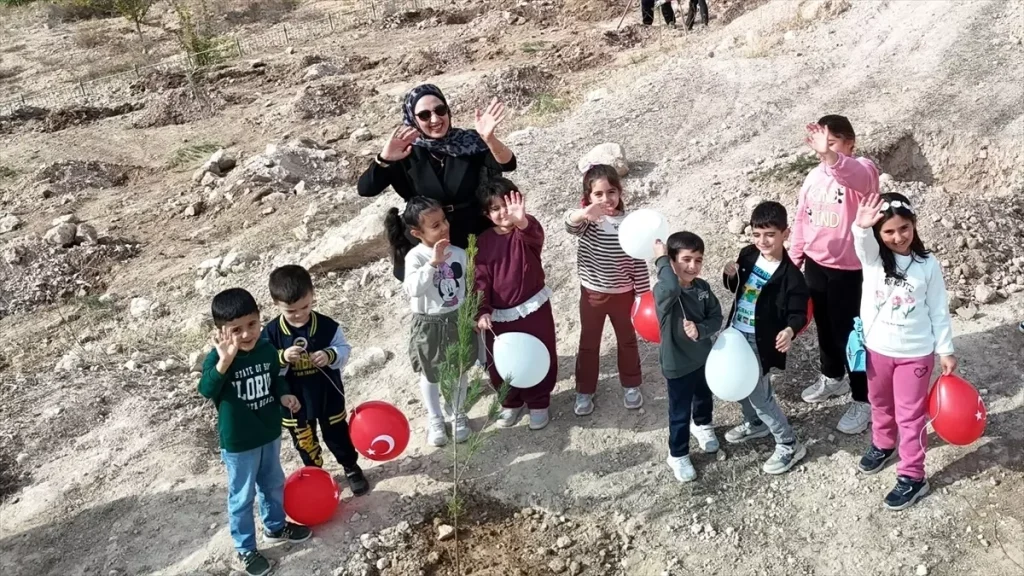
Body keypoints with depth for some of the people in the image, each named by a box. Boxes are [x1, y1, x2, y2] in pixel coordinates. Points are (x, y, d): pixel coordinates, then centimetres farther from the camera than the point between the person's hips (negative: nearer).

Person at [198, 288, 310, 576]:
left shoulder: (267, 350, -9)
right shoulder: (217, 358, -24)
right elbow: (206, 390, -42)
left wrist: (285, 395, -10)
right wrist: (224, 362, -57)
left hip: (269, 434, 5)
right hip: (238, 443, -5)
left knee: (274, 485, 25)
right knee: (242, 497, 12)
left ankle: (276, 526, 49)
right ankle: (245, 549, 29)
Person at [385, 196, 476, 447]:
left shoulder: (459, 253, -7)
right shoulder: (415, 256, -20)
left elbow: (470, 287, 6)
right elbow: (413, 289, -35)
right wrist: (433, 263, -42)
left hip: (458, 320, 3)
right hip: (429, 325, -3)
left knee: (459, 370, 18)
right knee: (430, 375, 16)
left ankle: (458, 414, 40)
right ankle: (435, 419, 37)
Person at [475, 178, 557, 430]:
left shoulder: (527, 231, -10)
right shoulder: (483, 242, -2)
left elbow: (535, 236, -36)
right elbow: (481, 279, -3)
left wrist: (521, 221, -59)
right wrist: (483, 311, -16)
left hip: (533, 308, -2)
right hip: (499, 314, 2)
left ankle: (538, 403, 32)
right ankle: (511, 403, 37)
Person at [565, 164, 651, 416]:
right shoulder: (587, 221, -15)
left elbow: (639, 262, -6)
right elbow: (570, 224, -40)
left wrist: (643, 294, -4)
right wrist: (585, 213, -62)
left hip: (622, 294, 1)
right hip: (592, 294, -1)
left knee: (627, 340, 19)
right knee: (588, 343, 14)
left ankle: (631, 385, 39)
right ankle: (585, 391, 29)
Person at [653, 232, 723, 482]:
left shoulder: (703, 287, -9)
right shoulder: (663, 292, -28)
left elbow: (716, 318, -6)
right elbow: (673, 287, -53)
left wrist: (700, 330, -26)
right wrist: (661, 259, -38)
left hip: (703, 357, 6)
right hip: (677, 364, -6)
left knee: (705, 398, 32)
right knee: (680, 413, 10)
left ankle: (703, 425, 62)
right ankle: (678, 456, 32)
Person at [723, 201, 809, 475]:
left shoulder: (790, 275, -21)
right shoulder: (748, 255, -3)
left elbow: (798, 313, -16)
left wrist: (790, 330, -38)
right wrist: (730, 275, -10)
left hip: (760, 342, -7)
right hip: (736, 334, 7)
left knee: (759, 394, -1)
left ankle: (789, 445, 16)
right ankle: (755, 424, 48)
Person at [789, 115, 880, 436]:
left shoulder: (862, 170, -17)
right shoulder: (814, 176, 4)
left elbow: (855, 177, -44)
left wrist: (829, 155, -62)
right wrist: (793, 260, 14)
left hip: (849, 270, -7)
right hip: (815, 265, 7)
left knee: (849, 333, 1)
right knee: (824, 327, 22)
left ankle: (863, 400, 16)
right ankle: (832, 378, 45)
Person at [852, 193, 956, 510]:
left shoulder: (928, 264, -10)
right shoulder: (872, 257, -10)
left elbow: (939, 311, -3)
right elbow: (862, 243, -35)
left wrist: (945, 350, -2)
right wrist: (861, 227, -58)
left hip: (915, 353, -2)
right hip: (877, 349, 3)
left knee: (911, 414, 6)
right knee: (881, 404, 24)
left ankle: (912, 476, 17)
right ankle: (883, 445, 49)